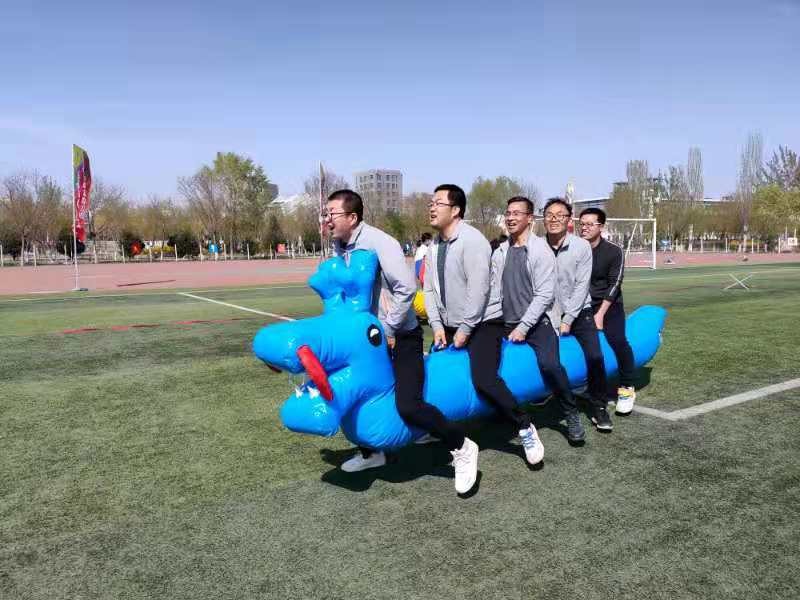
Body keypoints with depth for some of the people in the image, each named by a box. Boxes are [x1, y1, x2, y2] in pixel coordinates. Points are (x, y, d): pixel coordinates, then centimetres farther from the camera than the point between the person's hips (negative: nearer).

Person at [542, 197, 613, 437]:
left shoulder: (582, 246, -9)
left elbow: (581, 285, -11)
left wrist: (568, 320, -14)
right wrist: (553, 320, -12)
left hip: (579, 311, 0)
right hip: (550, 314, 0)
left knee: (595, 357, -11)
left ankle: (598, 408, 10)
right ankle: (571, 415, 3)